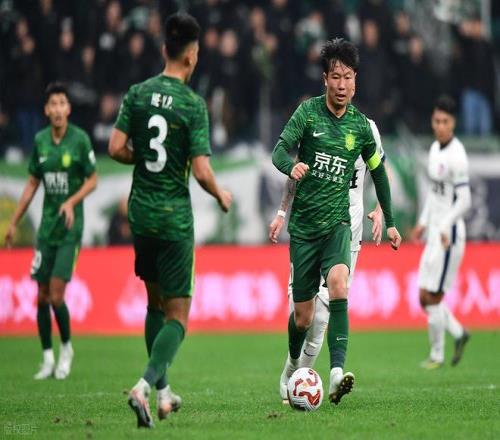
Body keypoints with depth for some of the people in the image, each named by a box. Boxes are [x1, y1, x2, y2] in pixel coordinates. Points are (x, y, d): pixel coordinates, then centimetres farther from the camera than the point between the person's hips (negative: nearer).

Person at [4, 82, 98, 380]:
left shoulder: (80, 139, -8)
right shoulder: (40, 140, 5)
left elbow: (92, 180, -1)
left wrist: (72, 201, -18)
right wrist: (14, 223, 14)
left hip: (70, 227, -4)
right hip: (46, 226, 4)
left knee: (56, 295, -10)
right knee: (42, 296, 3)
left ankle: (67, 348, 13)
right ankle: (48, 358, 14)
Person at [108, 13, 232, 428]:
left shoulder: (138, 94, 0)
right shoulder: (193, 105, -12)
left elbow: (116, 148, -2)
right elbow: (201, 171, -15)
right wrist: (221, 196, 4)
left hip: (140, 212, 5)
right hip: (175, 218, -5)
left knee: (156, 301, 21)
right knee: (177, 315, 1)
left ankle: (163, 392, 24)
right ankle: (145, 386, -19)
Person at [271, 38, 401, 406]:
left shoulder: (360, 125, 2)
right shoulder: (308, 112, -4)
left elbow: (378, 169, 16)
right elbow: (280, 150, -14)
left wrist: (390, 222, 19)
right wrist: (292, 166, -38)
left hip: (337, 222, 0)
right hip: (304, 224, 0)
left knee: (338, 283, -29)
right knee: (303, 315, 4)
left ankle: (337, 373, -36)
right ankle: (294, 363, 38)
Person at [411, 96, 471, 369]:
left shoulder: (456, 156, -17)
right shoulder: (435, 148, 10)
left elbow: (464, 200, -20)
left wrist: (446, 226, -31)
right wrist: (423, 222, 21)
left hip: (450, 234, -9)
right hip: (435, 231, 9)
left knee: (433, 298, -2)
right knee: (425, 298, 11)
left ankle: (437, 355, 11)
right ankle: (459, 334, 27)